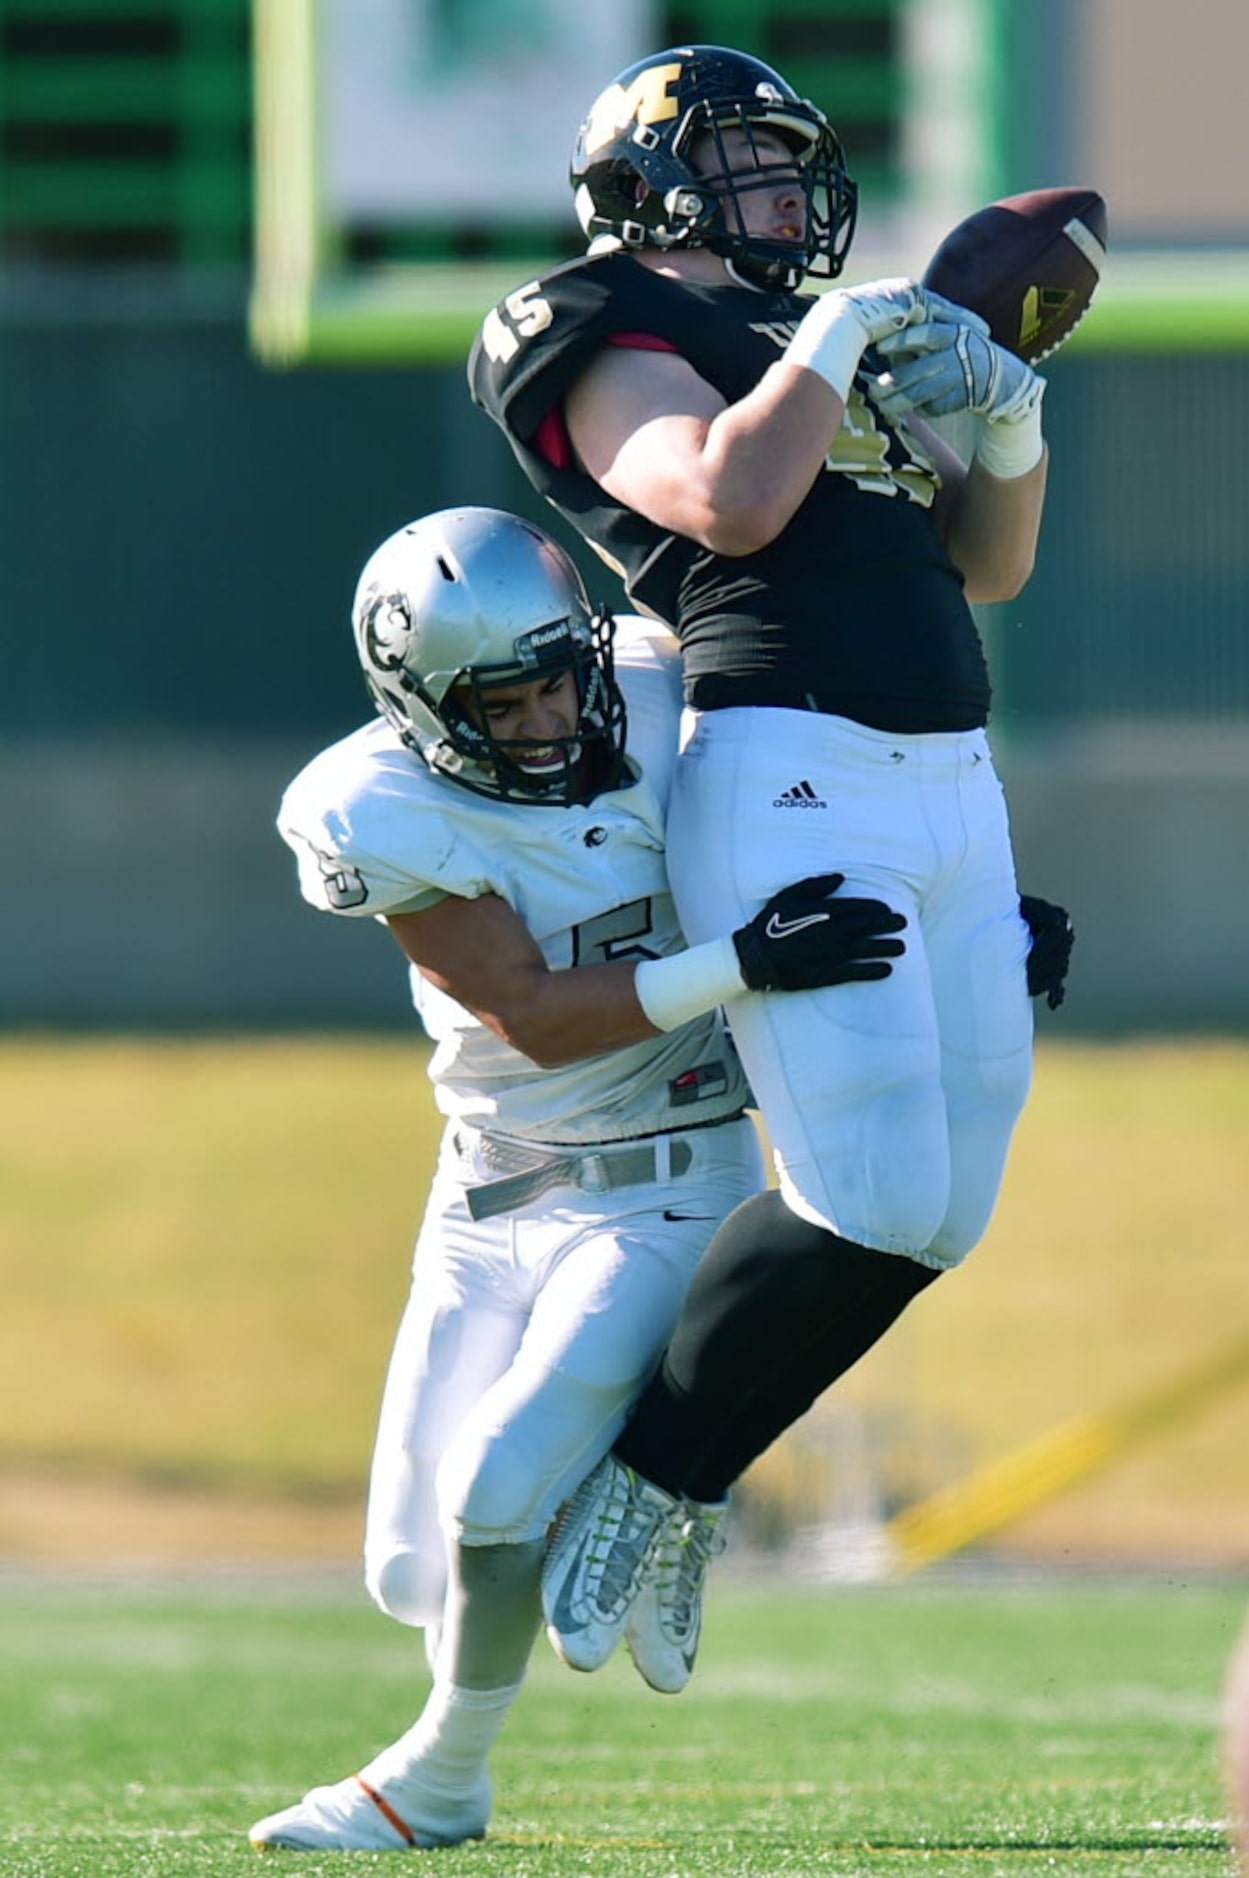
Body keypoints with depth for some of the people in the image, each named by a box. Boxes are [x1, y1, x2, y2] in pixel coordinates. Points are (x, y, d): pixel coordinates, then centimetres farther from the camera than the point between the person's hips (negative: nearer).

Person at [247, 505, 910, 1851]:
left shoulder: (660, 697, -11)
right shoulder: (385, 814, -17)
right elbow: (536, 1019, -22)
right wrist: (744, 964, -32)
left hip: (661, 1198, -2)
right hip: (489, 1210, 2)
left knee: (496, 1497, -19)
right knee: (421, 1575, 4)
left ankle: (441, 1781, 5)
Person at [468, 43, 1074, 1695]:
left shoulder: (820, 343, 25)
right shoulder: (616, 346, 1)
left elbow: (985, 567, 25)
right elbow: (732, 502, -18)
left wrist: (1008, 431, 6)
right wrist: (832, 341, -6)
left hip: (950, 788, 8)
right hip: (791, 776, -8)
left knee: (941, 1211, 4)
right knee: (872, 1203, -16)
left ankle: (676, 1490, 16)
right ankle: (645, 1481, 0)